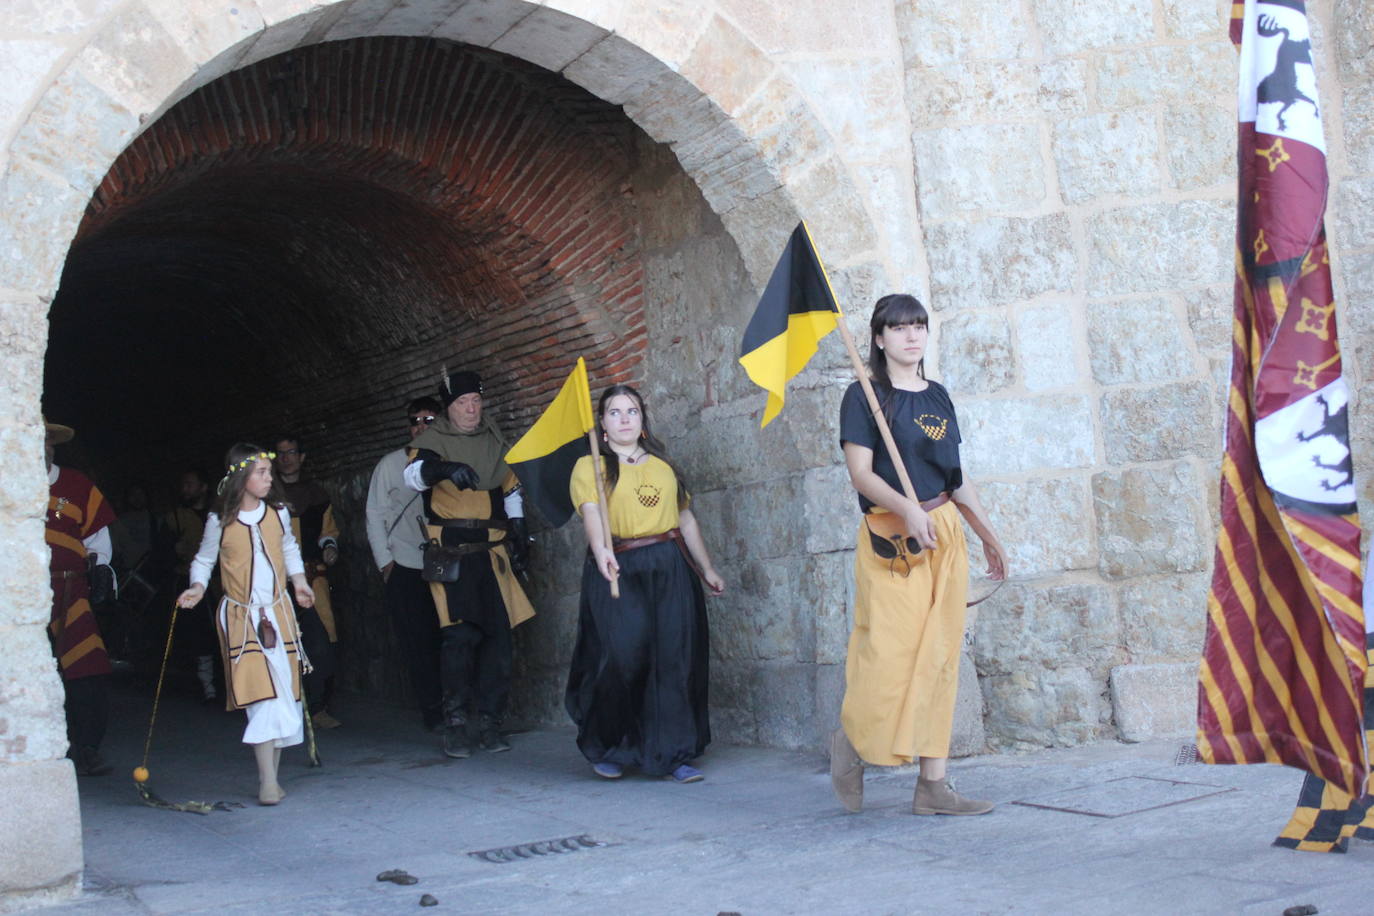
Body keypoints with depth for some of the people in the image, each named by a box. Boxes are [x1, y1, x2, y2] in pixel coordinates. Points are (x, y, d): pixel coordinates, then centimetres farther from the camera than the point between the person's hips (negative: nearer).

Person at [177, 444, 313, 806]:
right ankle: (267, 781, -12)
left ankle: (273, 774, 16)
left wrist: (299, 582, 10)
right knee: (260, 694, -13)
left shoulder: (278, 514, 4)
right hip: (241, 617, -4)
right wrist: (197, 587, -10)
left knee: (284, 694, 4)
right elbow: (203, 559, 7)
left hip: (279, 613, 4)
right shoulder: (220, 522, -5)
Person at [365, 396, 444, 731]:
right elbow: (375, 515, 5)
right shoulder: (391, 464, 3)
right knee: (419, 644, 0)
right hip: (406, 569, -1)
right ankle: (433, 713, 7)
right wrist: (384, 562, 0)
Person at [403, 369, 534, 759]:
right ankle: (455, 722, -2)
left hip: (492, 551, 4)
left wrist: (520, 536, 18)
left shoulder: (495, 442, 15)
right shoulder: (431, 441, 1)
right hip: (451, 553, -4)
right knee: (460, 636, -11)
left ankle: (490, 721, 10)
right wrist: (445, 468, -39)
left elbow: (511, 491, 25)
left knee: (498, 635, 1)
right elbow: (413, 475, -19)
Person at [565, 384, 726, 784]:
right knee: (623, 657, -12)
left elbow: (686, 518, 22)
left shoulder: (663, 465, 17)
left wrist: (707, 570, 21)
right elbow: (591, 512, -15)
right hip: (618, 572, -4)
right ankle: (606, 749, 8)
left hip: (669, 570, 4)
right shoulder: (589, 467, 3)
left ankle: (674, 754, 5)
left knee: (674, 659, -2)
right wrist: (600, 550, -35)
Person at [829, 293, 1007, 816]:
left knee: (939, 658, 3)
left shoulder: (938, 397, 15)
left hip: (946, 535, 6)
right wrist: (906, 509, -27)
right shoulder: (865, 397, -2)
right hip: (892, 539, -6)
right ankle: (851, 740, 18)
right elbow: (860, 473, -12)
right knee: (891, 654, -10)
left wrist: (988, 536, 20)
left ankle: (932, 786, 5)